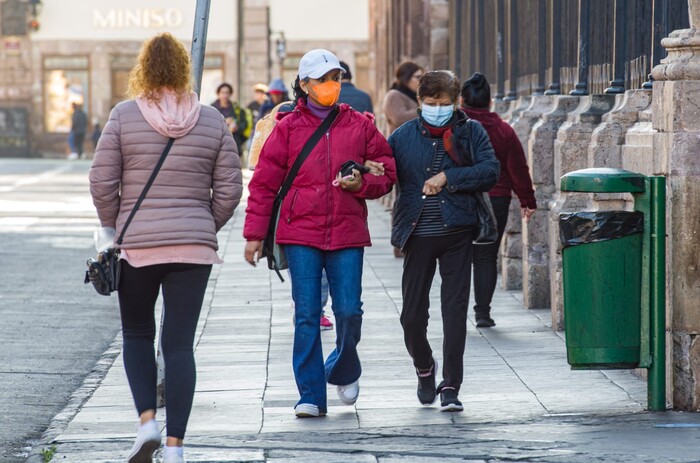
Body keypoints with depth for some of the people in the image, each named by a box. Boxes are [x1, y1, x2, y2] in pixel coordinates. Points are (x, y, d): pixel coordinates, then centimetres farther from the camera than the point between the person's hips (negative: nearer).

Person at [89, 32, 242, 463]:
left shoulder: (124, 117, -5)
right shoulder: (212, 121, 2)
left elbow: (102, 182, -5)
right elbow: (230, 188, 3)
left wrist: (116, 227, 9)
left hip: (136, 246, -1)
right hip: (194, 248, 1)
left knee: (137, 334, 17)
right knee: (180, 344, 3)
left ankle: (147, 419, -1)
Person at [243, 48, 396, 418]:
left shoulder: (360, 126, 8)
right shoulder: (288, 128, 3)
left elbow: (386, 172, 14)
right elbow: (264, 183, 5)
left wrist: (362, 184, -8)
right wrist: (255, 234, 1)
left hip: (347, 234, 1)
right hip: (300, 235, -1)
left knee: (349, 311, -4)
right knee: (306, 315, -3)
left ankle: (343, 371, 26)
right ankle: (311, 396, 3)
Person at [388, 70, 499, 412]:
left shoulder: (470, 132, 3)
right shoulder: (404, 136, 6)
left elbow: (490, 171, -7)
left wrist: (447, 177, -13)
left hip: (456, 233, -1)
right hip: (418, 234, 1)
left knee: (455, 310, -3)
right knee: (412, 314, 3)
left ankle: (451, 387, 3)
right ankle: (424, 368, 32)